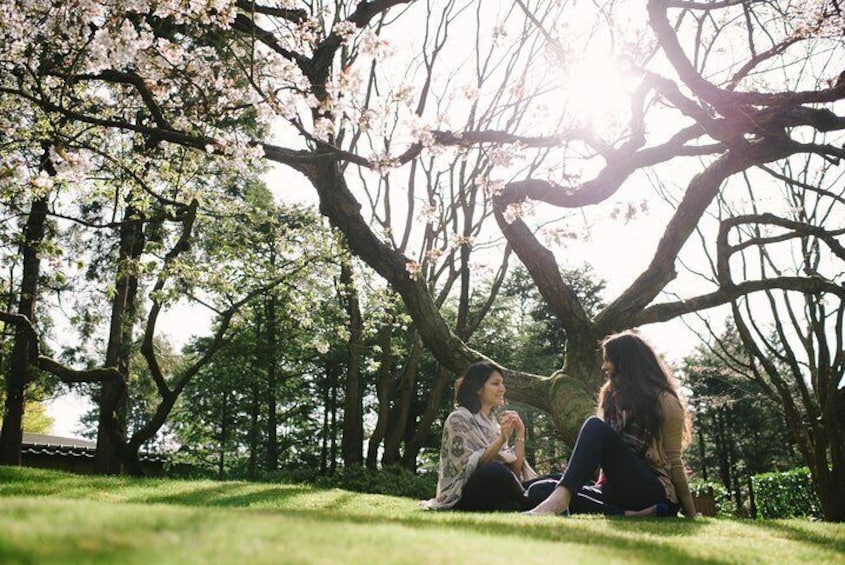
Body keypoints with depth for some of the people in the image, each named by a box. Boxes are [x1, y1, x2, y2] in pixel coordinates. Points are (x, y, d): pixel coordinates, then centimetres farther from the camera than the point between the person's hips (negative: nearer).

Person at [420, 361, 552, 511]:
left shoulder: (493, 423, 16)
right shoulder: (458, 419, -4)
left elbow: (515, 469, 6)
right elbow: (472, 466, -17)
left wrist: (520, 434, -1)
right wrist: (502, 439, -24)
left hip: (492, 494, 6)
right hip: (463, 498, -6)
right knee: (494, 470, -36)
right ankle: (531, 506, -16)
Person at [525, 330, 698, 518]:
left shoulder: (664, 401, 1)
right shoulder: (611, 396, 18)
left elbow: (674, 462, 2)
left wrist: (691, 515, 1)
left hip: (653, 490, -6)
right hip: (618, 490, 6)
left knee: (595, 426, -28)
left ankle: (560, 496, -48)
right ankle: (632, 515, -32)